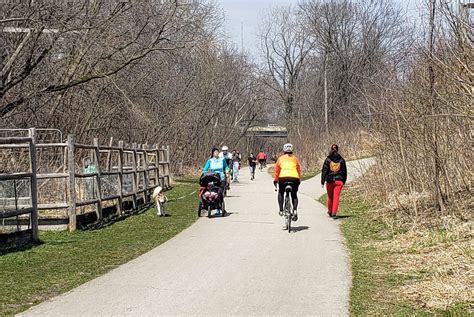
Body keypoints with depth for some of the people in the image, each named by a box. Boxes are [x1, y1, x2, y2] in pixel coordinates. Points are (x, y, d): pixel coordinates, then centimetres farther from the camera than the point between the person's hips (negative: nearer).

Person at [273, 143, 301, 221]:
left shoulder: (280, 158, 16)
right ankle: (295, 210, -5)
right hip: (294, 178, 1)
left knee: (280, 193, 25)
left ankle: (281, 210, 11)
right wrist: (299, 180, 35)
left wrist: (275, 179, 31)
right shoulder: (295, 159, 19)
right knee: (294, 195, 19)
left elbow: (276, 170, 19)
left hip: (283, 177, -1)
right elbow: (299, 170, 23)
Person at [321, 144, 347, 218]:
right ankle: (334, 213, -14)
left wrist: (322, 181, -3)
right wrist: (344, 181, 19)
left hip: (330, 181, 0)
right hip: (339, 181, 0)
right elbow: (344, 171, 10)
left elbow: (324, 171, -6)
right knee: (336, 197, -3)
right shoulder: (341, 160, 4)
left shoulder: (328, 160, -3)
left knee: (330, 197, 15)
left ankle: (330, 212, 30)